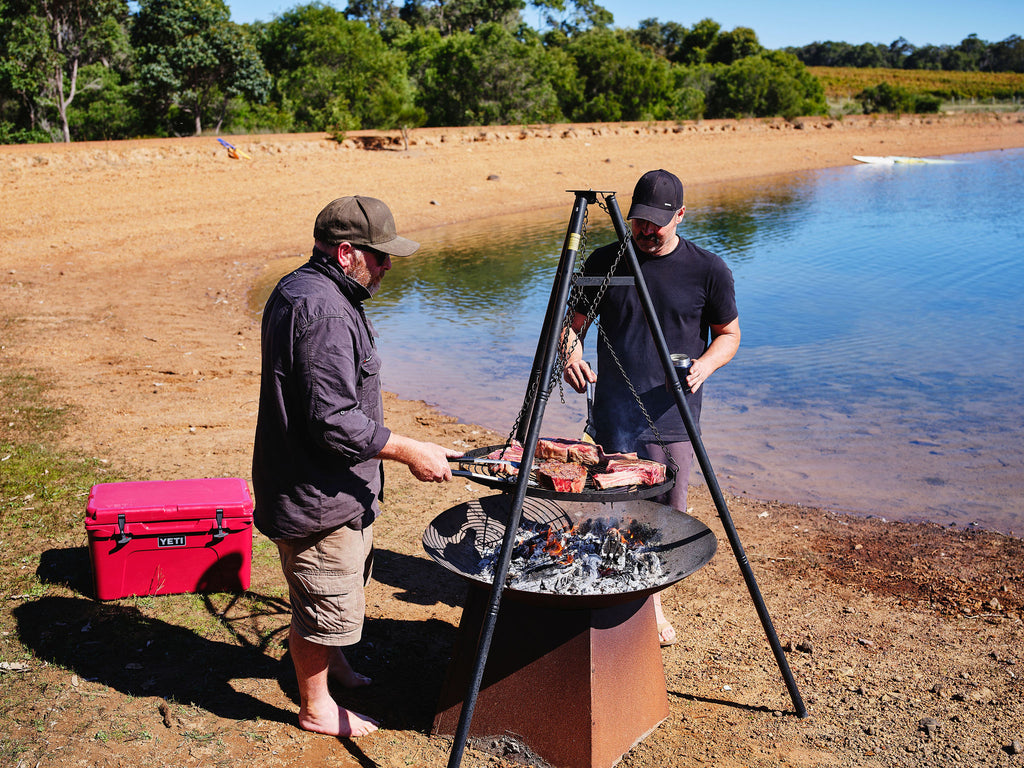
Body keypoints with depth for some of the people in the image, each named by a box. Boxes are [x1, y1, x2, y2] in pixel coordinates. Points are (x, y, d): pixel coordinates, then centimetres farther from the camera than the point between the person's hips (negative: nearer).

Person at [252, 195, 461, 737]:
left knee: (333, 596, 28)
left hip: (332, 486, 11)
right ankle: (316, 707, 25)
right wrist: (411, 452, -22)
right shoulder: (322, 312, -27)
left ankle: (331, 661, 50)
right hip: (317, 494, -11)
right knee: (326, 604, 6)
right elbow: (334, 421, -30)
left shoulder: (302, 289, 9)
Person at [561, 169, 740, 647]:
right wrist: (571, 354, -12)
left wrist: (706, 363, -12)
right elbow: (575, 324, 10)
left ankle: (648, 601, 31)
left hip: (672, 417, 0)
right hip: (613, 414, 1)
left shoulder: (708, 271, 0)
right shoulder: (604, 262, 3)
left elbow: (728, 334, 9)